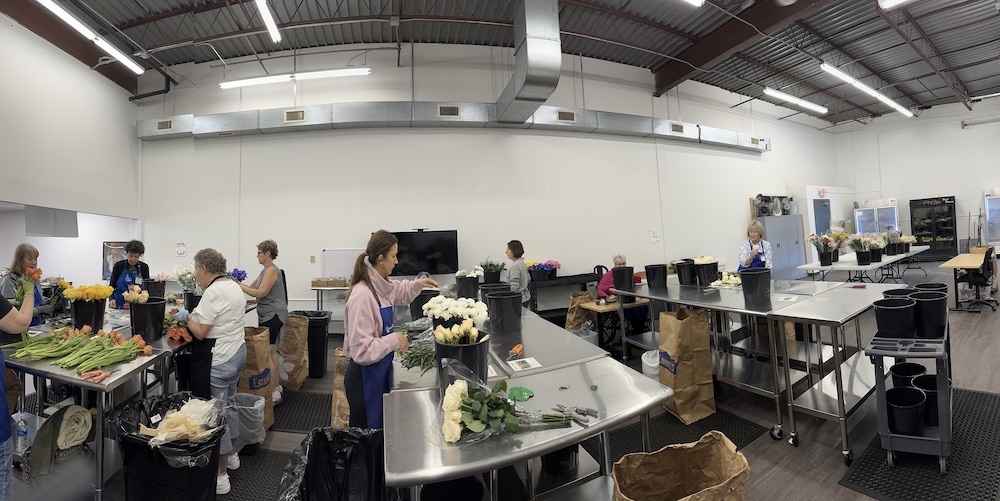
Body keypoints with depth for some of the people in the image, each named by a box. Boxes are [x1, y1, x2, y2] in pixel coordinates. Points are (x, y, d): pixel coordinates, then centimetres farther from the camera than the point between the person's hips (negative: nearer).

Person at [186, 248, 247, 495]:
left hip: (218, 359, -10)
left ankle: (220, 476, 10)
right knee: (229, 404, 22)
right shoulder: (234, 286, 10)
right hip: (237, 351, 10)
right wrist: (196, 315, 14)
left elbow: (200, 332, -19)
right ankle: (231, 454, 38)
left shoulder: (212, 293, -20)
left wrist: (187, 317, -3)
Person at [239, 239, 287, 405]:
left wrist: (240, 286, -13)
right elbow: (252, 287, 20)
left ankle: (274, 394, -3)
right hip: (268, 315, 10)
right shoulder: (265, 270, 17)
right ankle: (276, 387, 23)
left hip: (272, 316, -10)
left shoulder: (271, 270, -14)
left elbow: (260, 293, -20)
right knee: (271, 352, 14)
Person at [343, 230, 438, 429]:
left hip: (381, 370, 9)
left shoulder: (381, 286, 0)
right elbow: (362, 350, -29)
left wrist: (417, 284, 11)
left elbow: (399, 292, 27)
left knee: (381, 430, 23)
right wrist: (394, 340, -20)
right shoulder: (362, 295, -27)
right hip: (365, 376, -9)